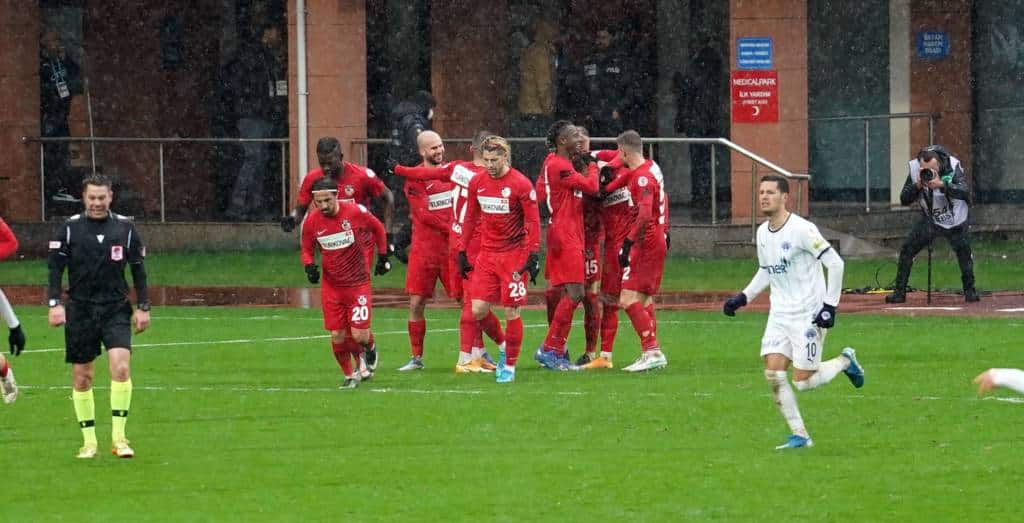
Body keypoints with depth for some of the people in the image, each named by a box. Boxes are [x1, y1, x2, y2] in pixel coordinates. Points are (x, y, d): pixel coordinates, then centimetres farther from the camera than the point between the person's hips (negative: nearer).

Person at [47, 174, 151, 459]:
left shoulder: (125, 228, 4)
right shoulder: (69, 228, 1)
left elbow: (138, 269, 11)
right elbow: (55, 267, 1)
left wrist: (143, 307, 7)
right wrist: (55, 303, -10)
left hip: (116, 309, 0)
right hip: (80, 310, 0)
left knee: (121, 366, -19)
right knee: (82, 377, 2)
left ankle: (119, 436, -13)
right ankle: (89, 441, 14)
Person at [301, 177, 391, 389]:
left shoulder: (355, 212, -16)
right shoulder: (311, 221, -9)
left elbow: (377, 228, 5)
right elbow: (306, 249, 8)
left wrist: (382, 257, 10)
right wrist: (309, 267, -12)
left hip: (359, 283, -2)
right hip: (331, 286, 2)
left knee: (360, 336, -8)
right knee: (337, 336, -1)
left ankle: (369, 351, 27)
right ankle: (349, 376, 21)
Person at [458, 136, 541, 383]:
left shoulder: (521, 184, -10)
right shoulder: (477, 184, 5)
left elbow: (533, 221, -8)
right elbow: (470, 218, 16)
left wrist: (534, 254, -15)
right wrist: (462, 250, 14)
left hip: (514, 255, -5)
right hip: (487, 254, 5)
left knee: (511, 312, -2)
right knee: (478, 310, -3)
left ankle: (509, 366, 10)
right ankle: (504, 346, 23)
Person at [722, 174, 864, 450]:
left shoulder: (801, 229, -16)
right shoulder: (762, 233, 7)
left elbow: (835, 263, -14)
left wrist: (830, 306, -17)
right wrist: (743, 297, 12)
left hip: (808, 315, -7)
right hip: (780, 314, 7)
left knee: (803, 382, -7)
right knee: (773, 372, -8)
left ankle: (845, 361, 22)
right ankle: (799, 435, 2)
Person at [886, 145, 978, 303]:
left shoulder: (953, 166, -25)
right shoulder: (914, 168, -18)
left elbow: (965, 193, -35)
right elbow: (904, 199, -15)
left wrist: (942, 184, -47)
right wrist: (918, 185, -34)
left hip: (955, 220, -2)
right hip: (929, 219, 2)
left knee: (964, 252, -7)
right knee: (907, 250, -6)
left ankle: (969, 290, 14)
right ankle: (899, 292, 3)